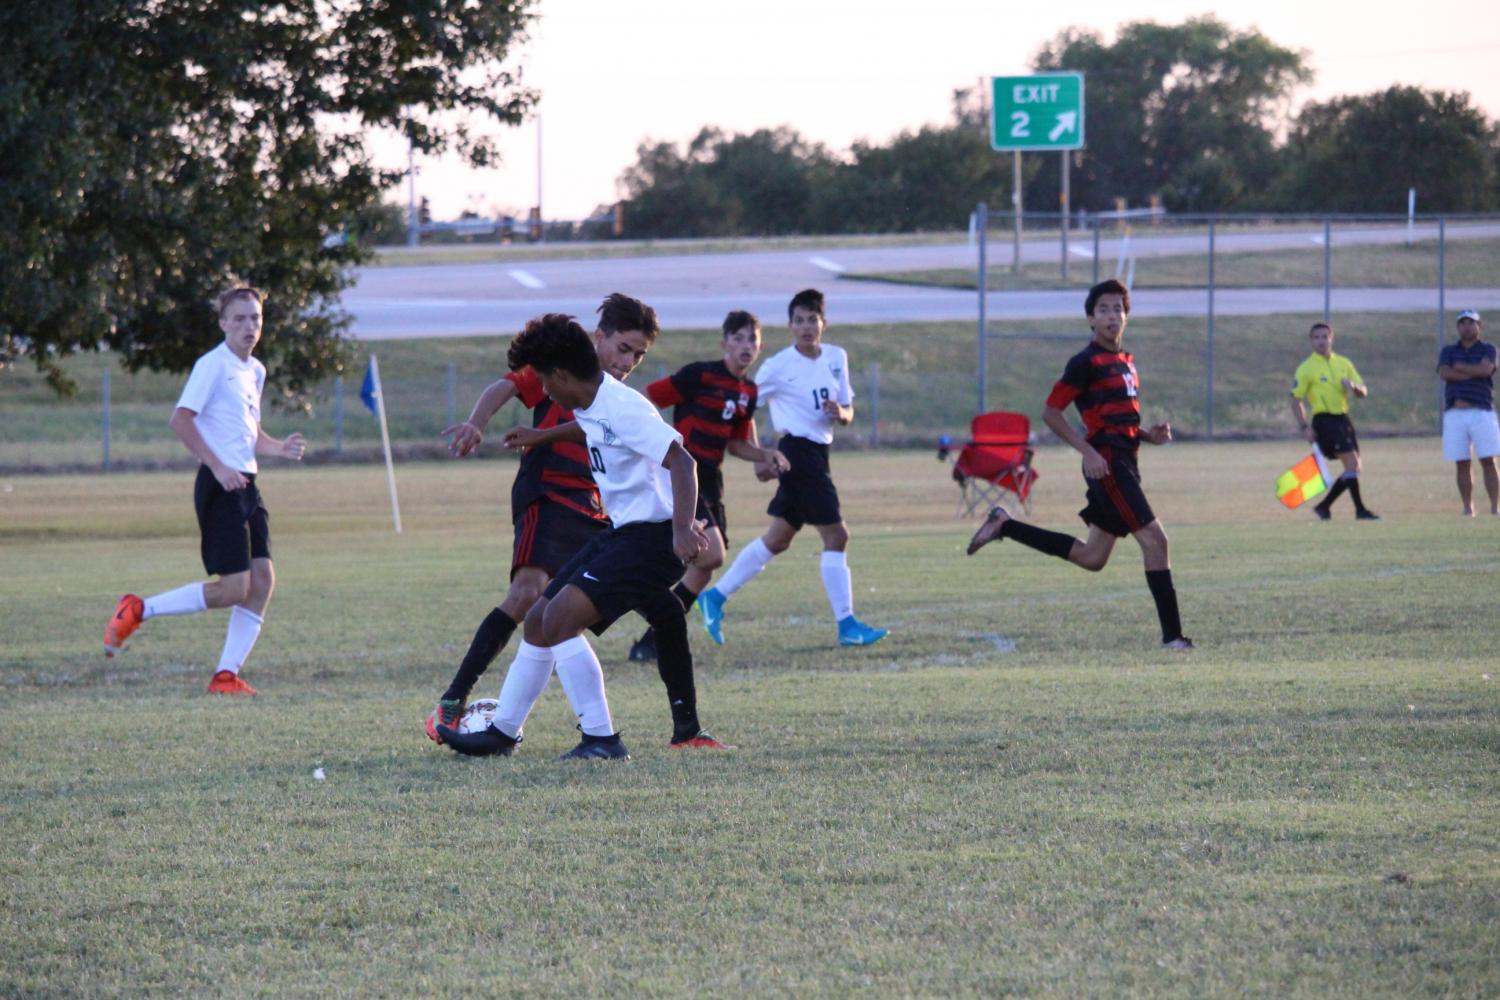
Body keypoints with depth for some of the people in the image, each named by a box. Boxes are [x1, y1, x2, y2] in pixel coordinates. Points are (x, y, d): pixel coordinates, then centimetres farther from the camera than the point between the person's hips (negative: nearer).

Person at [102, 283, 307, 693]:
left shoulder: (255, 371, 18)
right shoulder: (213, 365, -9)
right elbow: (180, 420, -17)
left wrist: (279, 447, 10)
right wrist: (218, 467, -21)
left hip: (245, 484, 9)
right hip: (220, 486, -9)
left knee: (262, 580, -1)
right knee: (233, 589, -12)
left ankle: (226, 676, 3)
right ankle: (137, 610, 0)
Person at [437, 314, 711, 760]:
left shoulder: (622, 408, -21)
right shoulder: (590, 410, 8)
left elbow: (681, 461, -30)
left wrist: (682, 528, -39)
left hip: (652, 537, -10)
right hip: (621, 533, 10)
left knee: (561, 616, -22)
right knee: (539, 620, 14)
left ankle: (602, 740, -19)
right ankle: (502, 732, 27)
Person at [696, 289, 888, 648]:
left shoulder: (837, 358, 10)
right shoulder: (780, 365, -9)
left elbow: (848, 412, 15)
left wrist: (840, 412, -8)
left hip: (817, 453, 8)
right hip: (798, 452, -8)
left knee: (778, 539, 13)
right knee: (836, 534, -10)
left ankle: (715, 597, 24)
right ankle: (847, 624, -6)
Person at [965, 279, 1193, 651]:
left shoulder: (1126, 361, 18)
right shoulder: (1086, 363, -8)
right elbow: (1051, 412, -9)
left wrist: (1147, 435, 8)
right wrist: (1088, 452, -18)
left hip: (1123, 463, 9)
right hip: (1107, 463, -9)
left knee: (1091, 558, 14)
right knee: (1154, 539, -13)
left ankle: (1005, 525, 23)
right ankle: (1172, 635, -11)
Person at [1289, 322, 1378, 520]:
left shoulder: (1343, 363, 13)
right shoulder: (1306, 368, -2)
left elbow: (1364, 392, 14)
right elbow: (1296, 400, -2)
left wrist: (1353, 386, -10)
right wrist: (1305, 427, -12)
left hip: (1343, 419, 7)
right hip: (1325, 420, -7)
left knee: (1353, 468, 4)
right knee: (1352, 462, -17)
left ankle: (1324, 506, 16)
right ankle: (1360, 510, -12)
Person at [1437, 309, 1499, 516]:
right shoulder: (1448, 351, 15)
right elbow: (1444, 373, -5)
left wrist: (1460, 367, -1)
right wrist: (1475, 373, -8)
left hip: (1482, 412, -2)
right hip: (1454, 413, 2)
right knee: (1462, 464, 1)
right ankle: (1468, 508, 5)